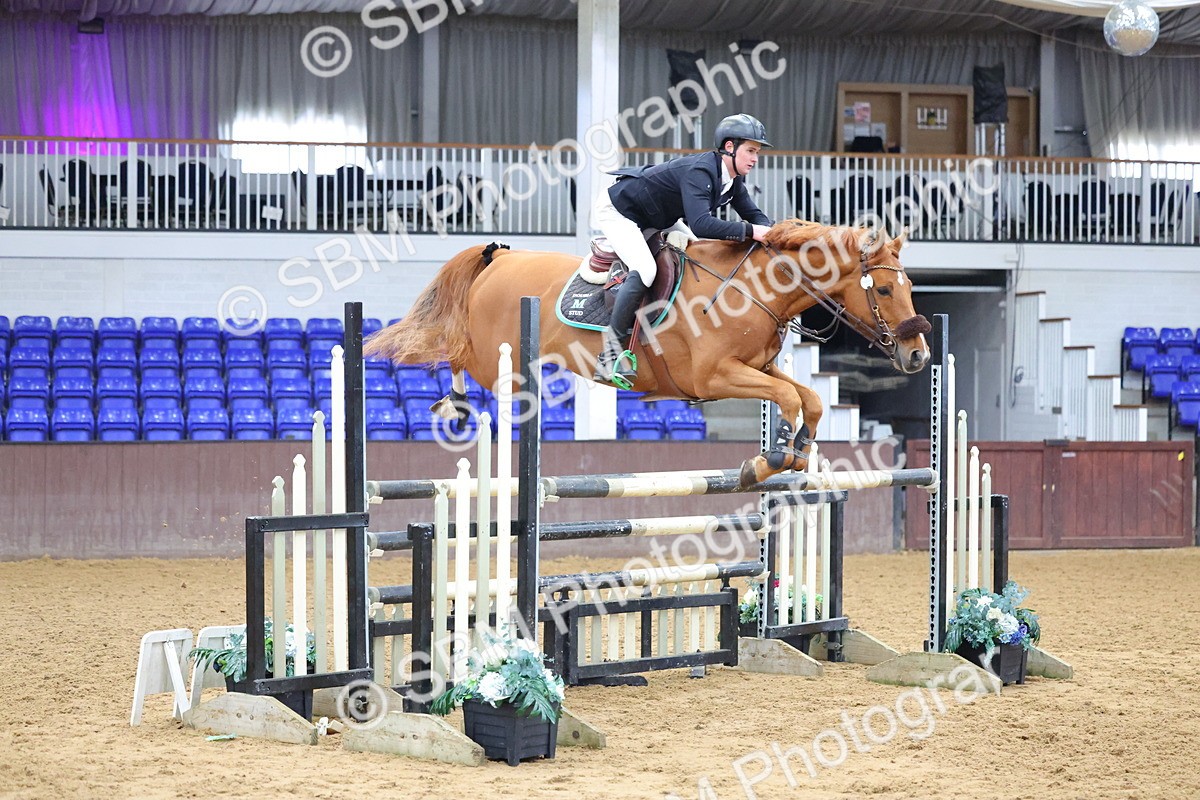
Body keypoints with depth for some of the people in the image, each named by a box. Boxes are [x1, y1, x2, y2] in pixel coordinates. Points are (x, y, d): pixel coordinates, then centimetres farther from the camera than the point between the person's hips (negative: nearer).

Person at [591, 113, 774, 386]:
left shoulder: (733, 180, -6)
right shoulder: (699, 171, -34)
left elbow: (753, 214, 4)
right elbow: (701, 224, -47)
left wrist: (768, 232, -18)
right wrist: (750, 231, -46)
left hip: (657, 218, 10)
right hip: (616, 210, -10)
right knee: (644, 271, -29)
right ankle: (613, 345, -19)